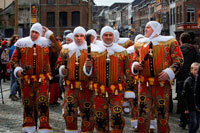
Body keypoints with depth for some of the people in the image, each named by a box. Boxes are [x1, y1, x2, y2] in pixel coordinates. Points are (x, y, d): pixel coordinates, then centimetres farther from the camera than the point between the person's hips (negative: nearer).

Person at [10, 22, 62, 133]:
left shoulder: (46, 42, 3)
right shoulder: (22, 43, 5)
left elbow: (59, 49, -13)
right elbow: (14, 59, 11)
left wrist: (50, 34, -10)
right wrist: (17, 69, -8)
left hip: (42, 79, -1)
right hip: (26, 79, 1)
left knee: (43, 103, -10)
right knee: (27, 103, 9)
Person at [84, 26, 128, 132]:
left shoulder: (122, 51, 6)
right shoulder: (94, 51, 6)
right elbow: (89, 73, 8)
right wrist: (88, 66, -15)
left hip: (117, 91, -1)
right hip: (99, 91, 1)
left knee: (117, 115, -14)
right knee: (100, 118, 6)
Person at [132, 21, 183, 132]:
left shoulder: (170, 42, 2)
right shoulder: (139, 44, 14)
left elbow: (179, 60, 2)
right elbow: (135, 60, 22)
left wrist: (169, 72, -13)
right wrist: (135, 65, -2)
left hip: (162, 84, -3)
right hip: (144, 84, 3)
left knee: (163, 113, 5)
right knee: (143, 113, 2)